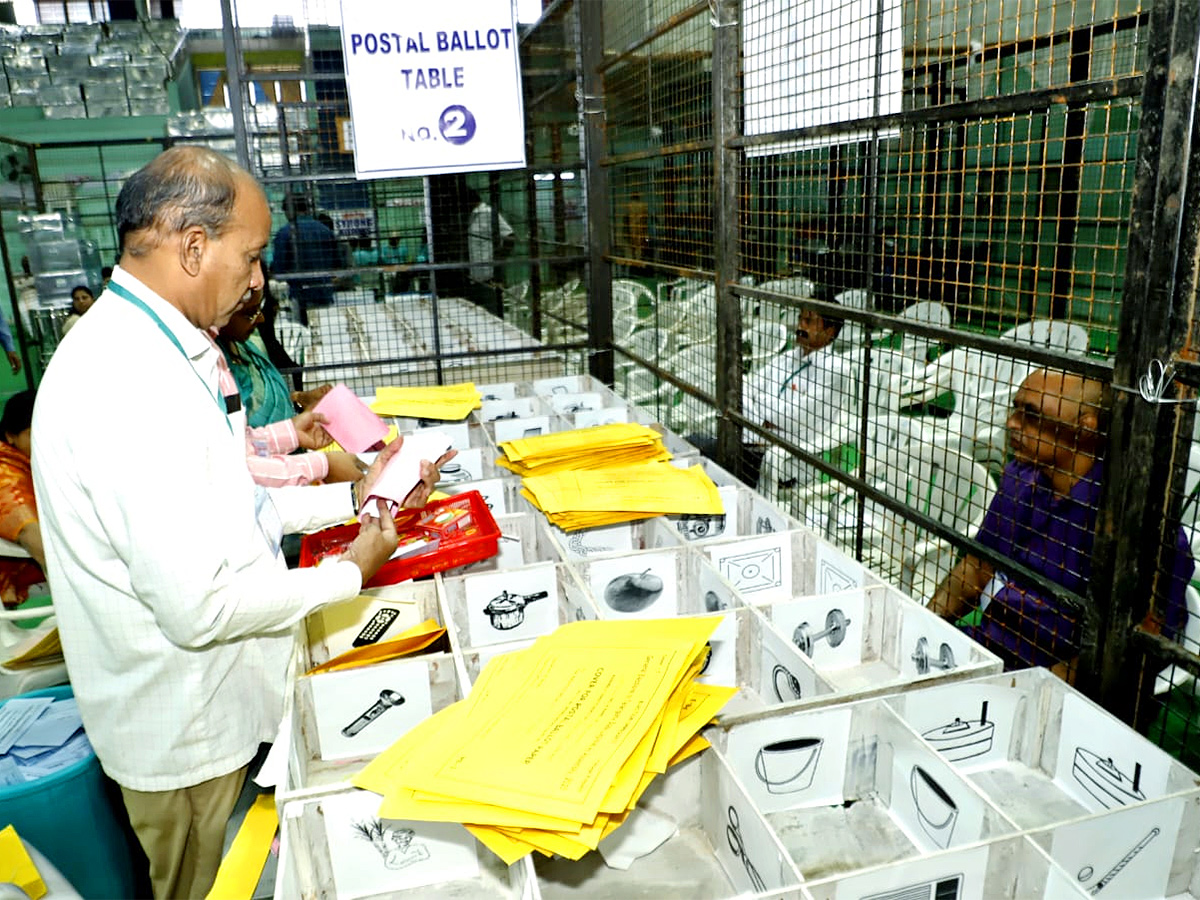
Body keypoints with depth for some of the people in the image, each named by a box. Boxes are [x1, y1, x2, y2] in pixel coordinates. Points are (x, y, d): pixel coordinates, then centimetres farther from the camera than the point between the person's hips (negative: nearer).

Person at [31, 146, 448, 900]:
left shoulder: (160, 349, 3)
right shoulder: (131, 384, -30)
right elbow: (199, 606, -30)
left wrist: (352, 498, 5)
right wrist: (351, 573, -17)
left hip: (218, 700, 9)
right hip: (187, 730, -9)